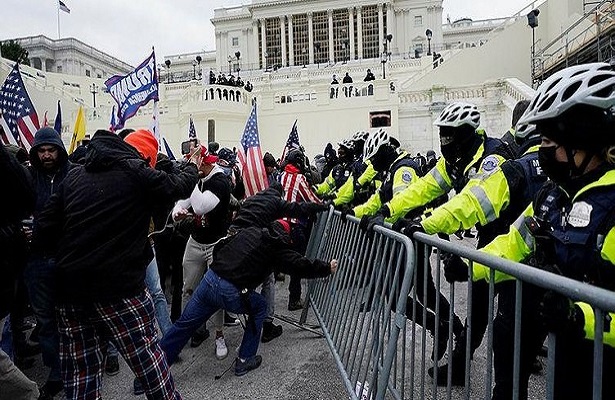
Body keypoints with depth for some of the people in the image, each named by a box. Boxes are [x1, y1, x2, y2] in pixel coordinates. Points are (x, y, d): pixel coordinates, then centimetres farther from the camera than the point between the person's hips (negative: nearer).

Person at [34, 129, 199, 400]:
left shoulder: (74, 175, 9)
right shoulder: (137, 172, -6)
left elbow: (45, 229, 7)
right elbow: (179, 185, 7)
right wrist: (191, 165, 27)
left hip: (69, 290, 5)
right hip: (118, 290, -5)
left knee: (80, 371, 14)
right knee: (147, 357, 10)